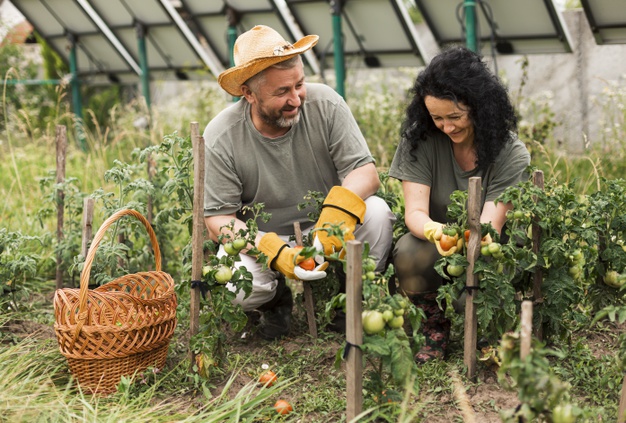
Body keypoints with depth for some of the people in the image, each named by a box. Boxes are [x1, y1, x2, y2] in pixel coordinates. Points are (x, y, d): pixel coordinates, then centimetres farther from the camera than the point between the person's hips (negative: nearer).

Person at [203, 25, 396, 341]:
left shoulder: (325, 104, -14)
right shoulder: (221, 138, -18)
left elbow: (366, 171, -15)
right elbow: (218, 220, -16)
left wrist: (340, 210, -38)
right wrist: (275, 253, -33)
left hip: (327, 229, 2)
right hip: (261, 239, -1)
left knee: (376, 212, -27)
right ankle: (277, 303, 8)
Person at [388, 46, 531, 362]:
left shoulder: (511, 154, -14)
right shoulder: (420, 140, -11)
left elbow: (490, 225, -23)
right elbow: (414, 212, -19)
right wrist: (435, 231, -44)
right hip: (436, 244, 1)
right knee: (408, 252, -35)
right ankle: (436, 328, -5)